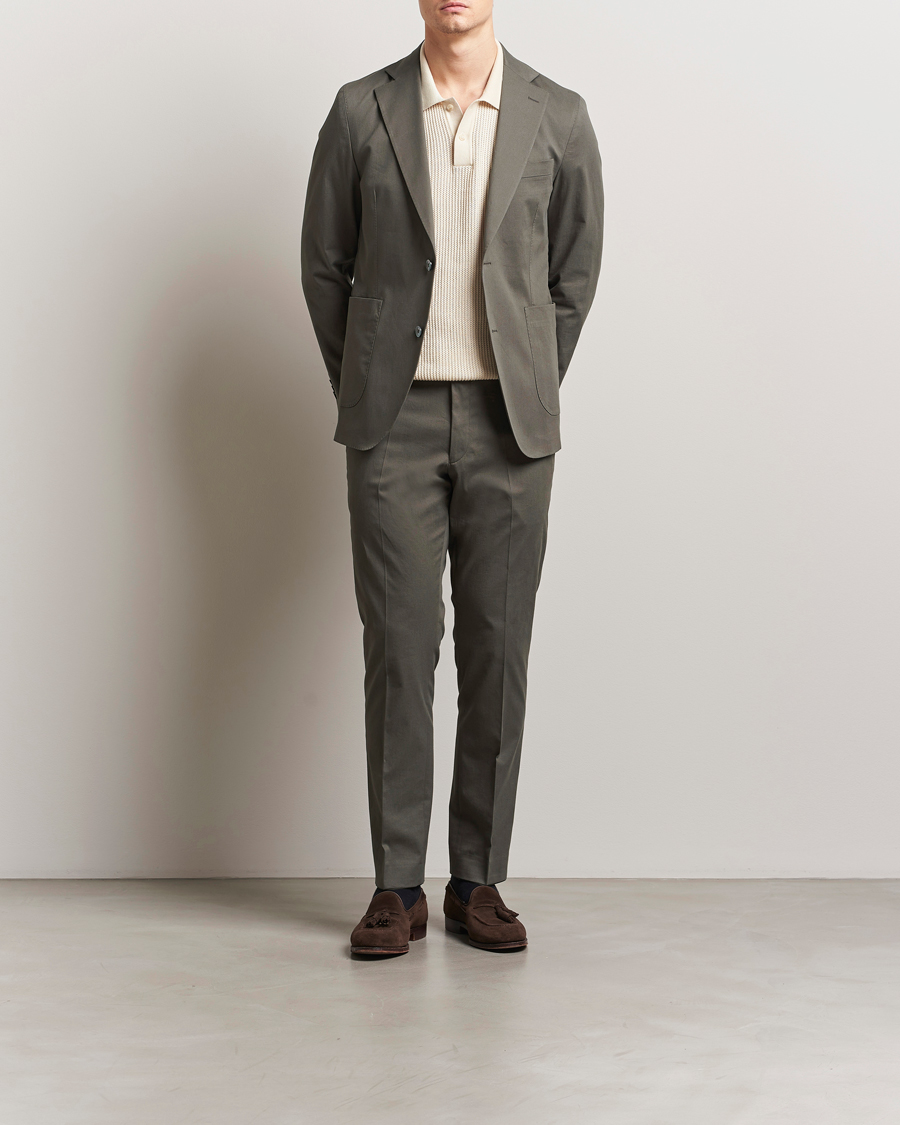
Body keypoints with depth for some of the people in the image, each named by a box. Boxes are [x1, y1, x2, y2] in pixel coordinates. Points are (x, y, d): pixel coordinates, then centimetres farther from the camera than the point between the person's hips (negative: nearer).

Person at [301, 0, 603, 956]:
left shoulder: (558, 119, 4)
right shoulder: (362, 112, 3)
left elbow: (574, 273, 12)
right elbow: (324, 265, 9)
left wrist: (528, 397, 11)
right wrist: (362, 397, 8)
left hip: (507, 428, 1)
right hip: (394, 427, 0)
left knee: (497, 651, 3)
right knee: (399, 646, -1)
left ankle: (478, 882, 14)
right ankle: (397, 887, 9)